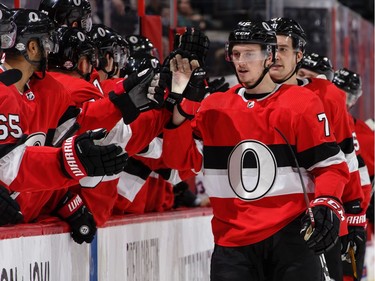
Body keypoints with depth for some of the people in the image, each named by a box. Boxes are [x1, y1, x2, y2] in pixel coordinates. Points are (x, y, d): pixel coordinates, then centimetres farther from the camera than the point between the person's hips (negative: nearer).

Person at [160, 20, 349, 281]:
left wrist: (326, 205, -18)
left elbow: (330, 164, -1)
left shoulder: (302, 104, -1)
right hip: (233, 240, 3)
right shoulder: (214, 107, 9)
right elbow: (181, 159, 4)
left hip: (290, 235, -3)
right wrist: (180, 104, -7)